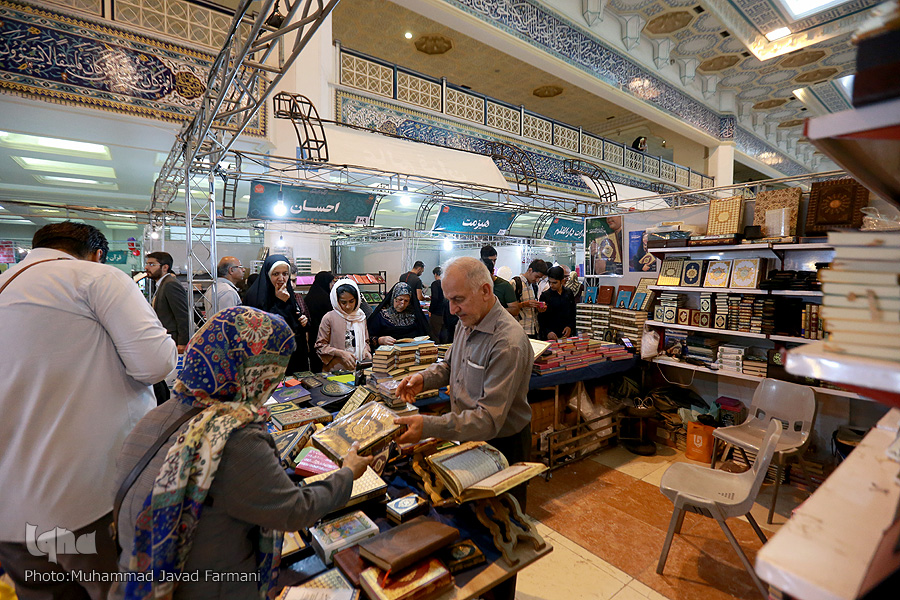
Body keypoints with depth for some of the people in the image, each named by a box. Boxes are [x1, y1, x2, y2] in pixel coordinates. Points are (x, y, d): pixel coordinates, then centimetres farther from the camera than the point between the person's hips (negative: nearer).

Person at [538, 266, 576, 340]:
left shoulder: (569, 293, 5)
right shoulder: (545, 296, -4)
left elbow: (573, 313, 14)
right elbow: (541, 320, -6)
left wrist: (570, 327, -2)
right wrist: (547, 332, -21)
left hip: (566, 334, 3)